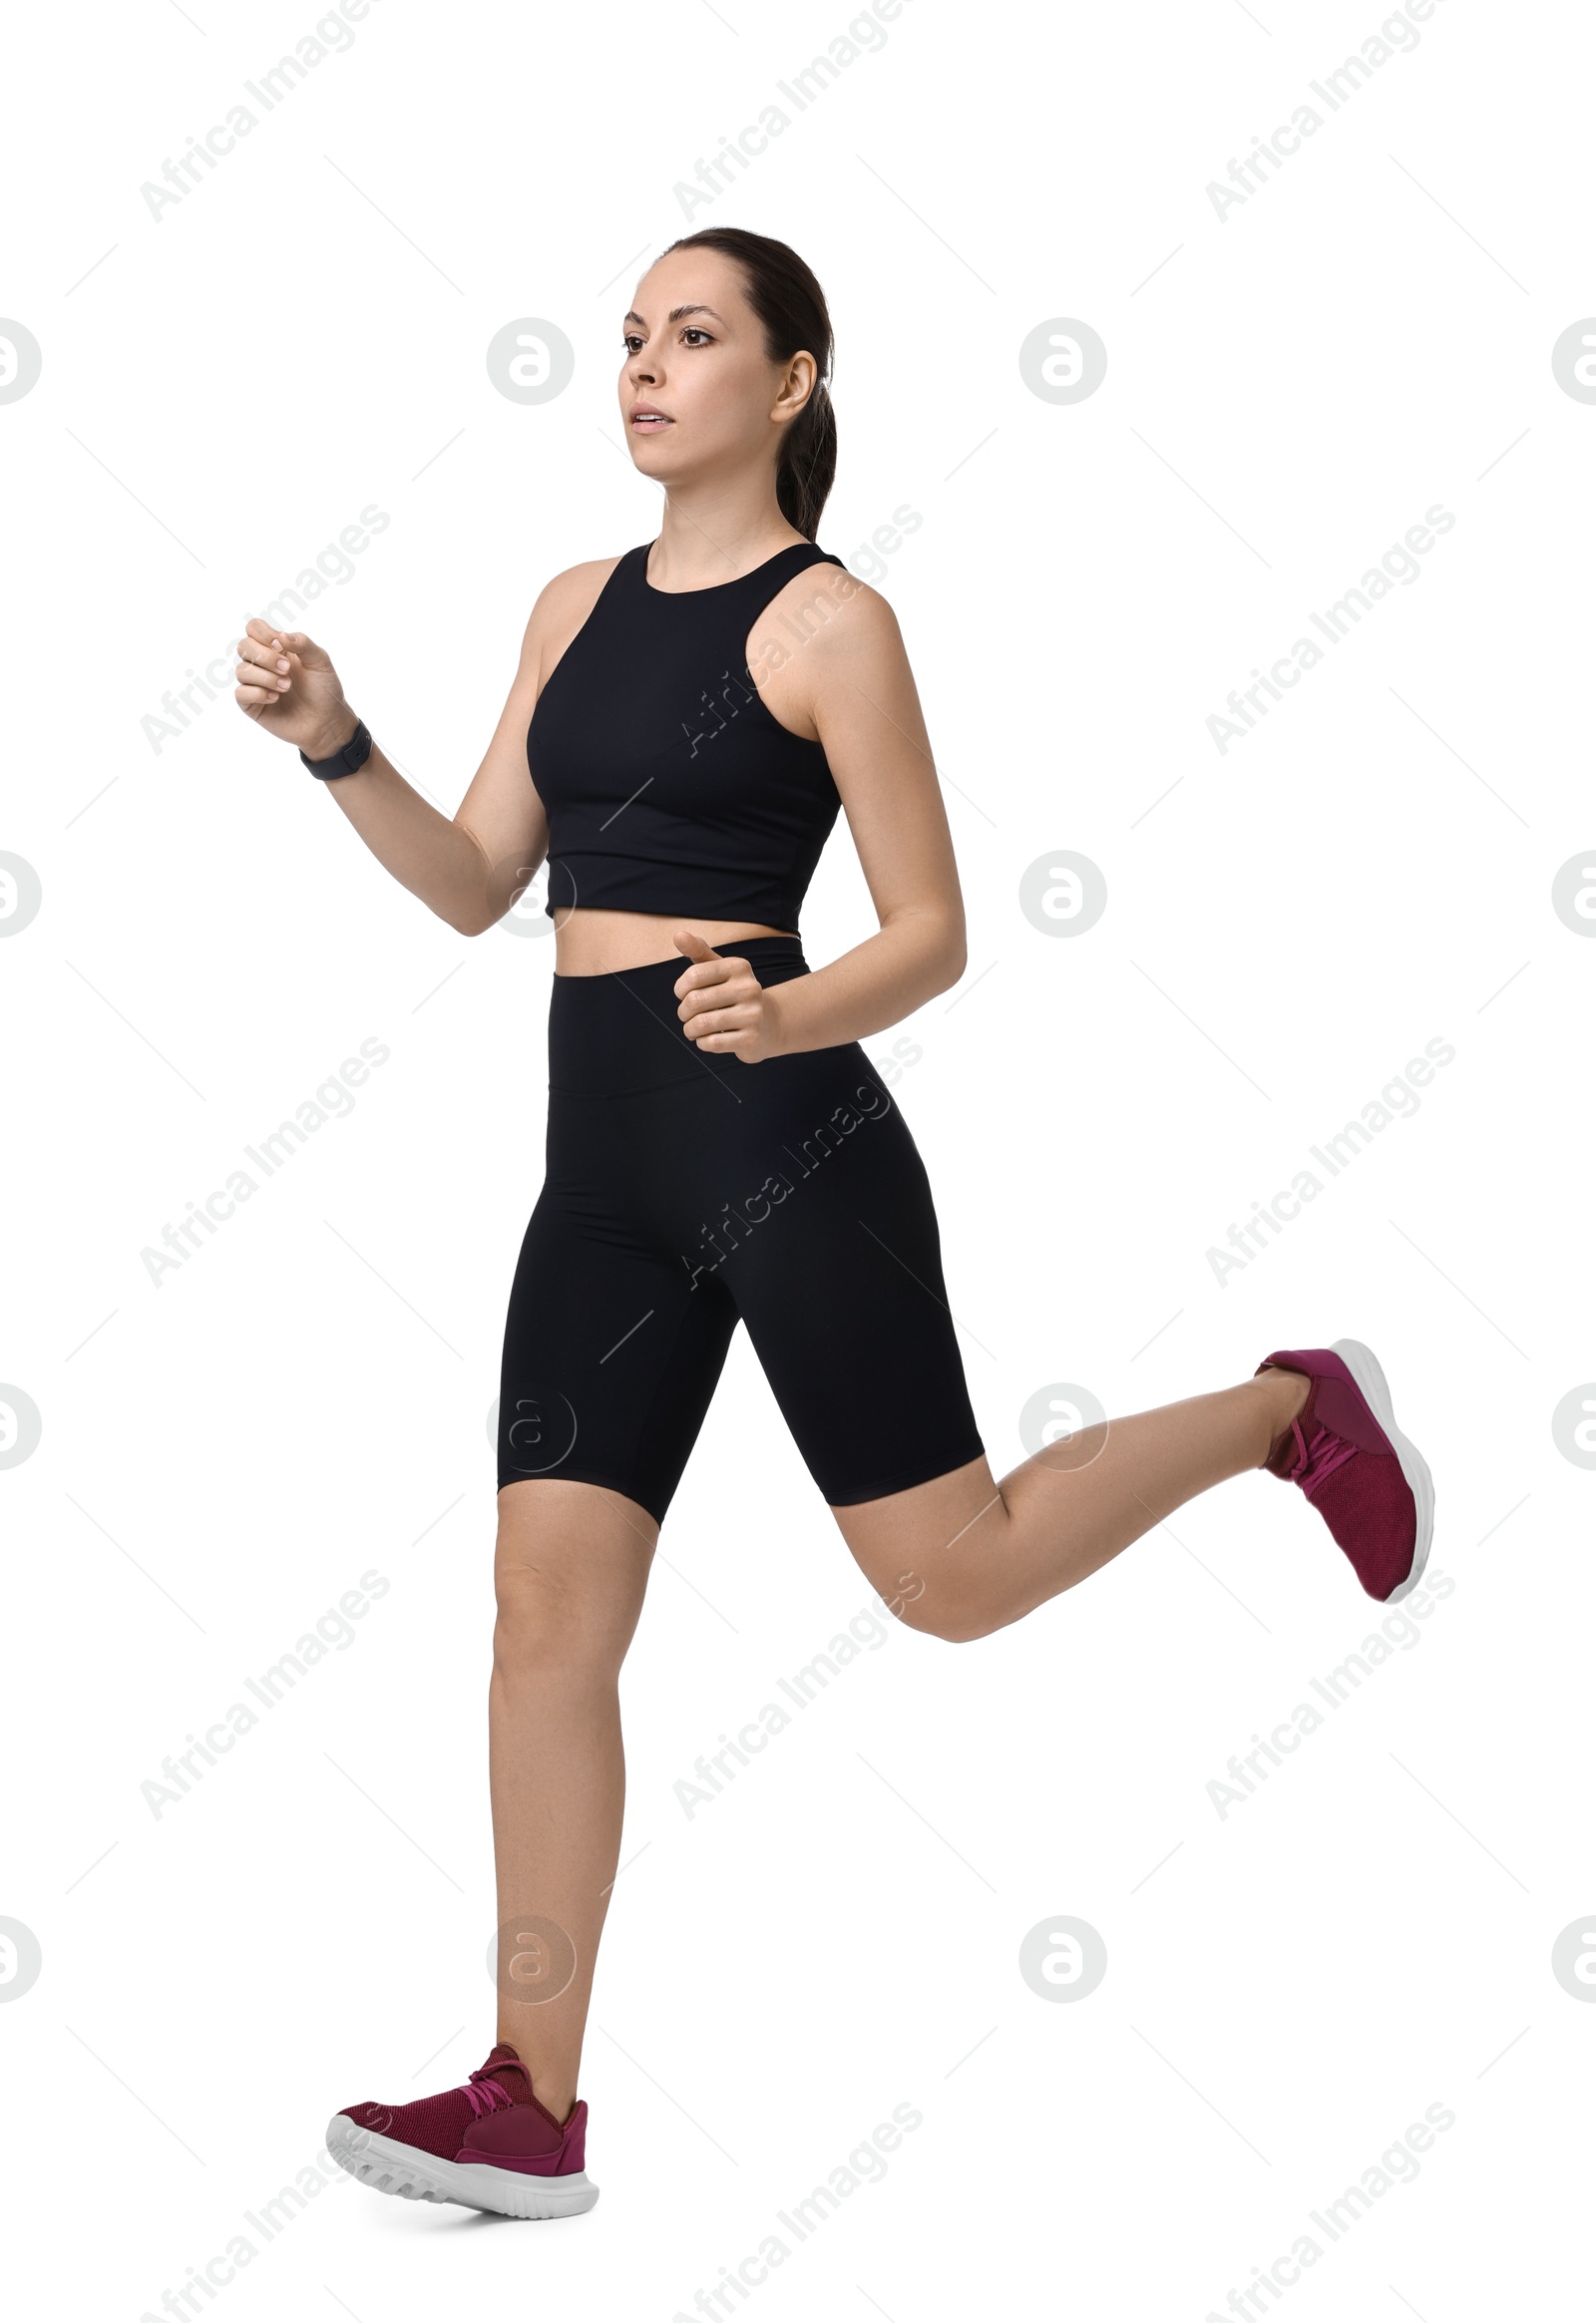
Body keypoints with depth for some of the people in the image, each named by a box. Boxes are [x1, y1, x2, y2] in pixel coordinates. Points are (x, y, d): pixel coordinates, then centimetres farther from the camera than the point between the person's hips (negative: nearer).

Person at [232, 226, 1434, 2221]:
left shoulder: (829, 622, -5)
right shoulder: (575, 605, 14)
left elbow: (933, 935, -6)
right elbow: (474, 884, 14)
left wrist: (785, 1016, -25)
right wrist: (333, 744, -1)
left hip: (783, 1138, -6)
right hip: (601, 1160, 6)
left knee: (953, 1576, 2)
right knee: (546, 1609, 1)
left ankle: (1291, 1408, 27)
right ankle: (532, 2106, 8)